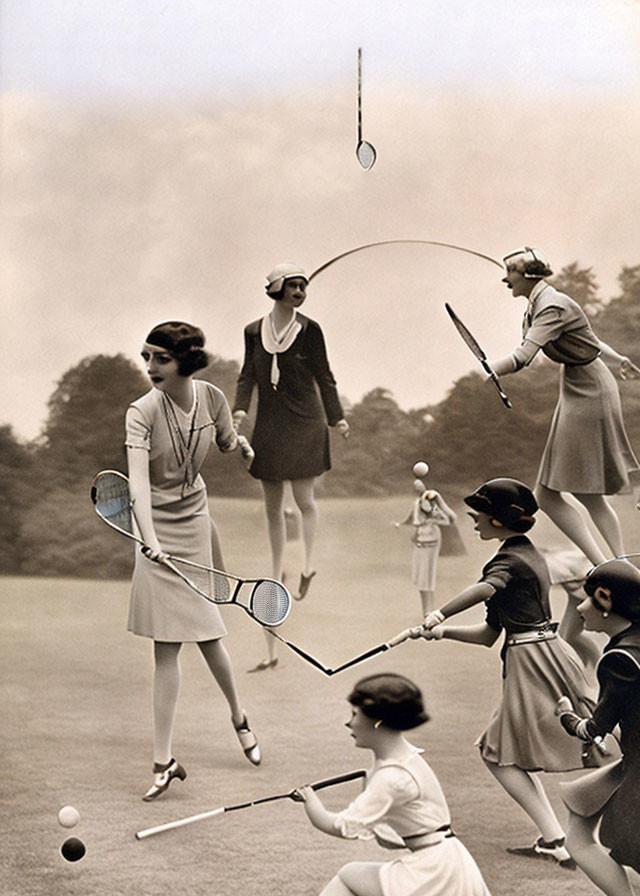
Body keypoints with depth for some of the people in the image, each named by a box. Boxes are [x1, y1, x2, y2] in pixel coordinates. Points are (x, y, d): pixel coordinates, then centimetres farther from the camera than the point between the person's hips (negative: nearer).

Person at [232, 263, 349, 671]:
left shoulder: (309, 329, -2)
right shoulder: (254, 331, 5)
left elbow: (324, 375, 2)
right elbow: (248, 374, 8)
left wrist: (337, 416, -2)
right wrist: (240, 408, -8)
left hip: (304, 422, -3)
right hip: (269, 426, 3)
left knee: (304, 498, -7)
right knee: (273, 505, 9)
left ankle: (309, 563, 10)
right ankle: (277, 569, 20)